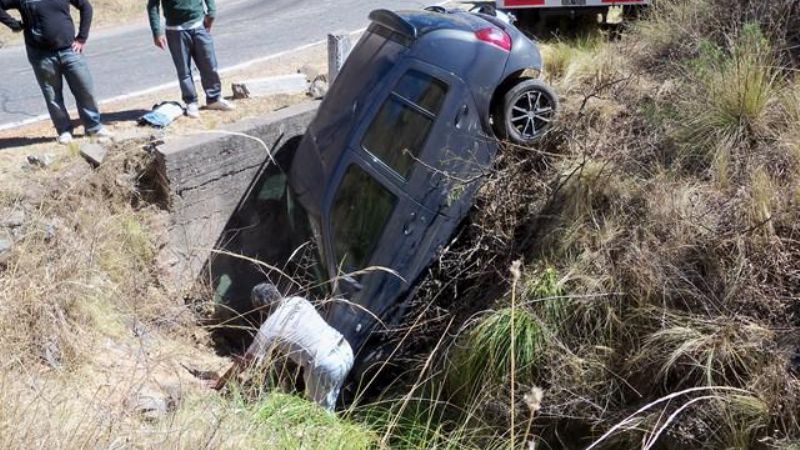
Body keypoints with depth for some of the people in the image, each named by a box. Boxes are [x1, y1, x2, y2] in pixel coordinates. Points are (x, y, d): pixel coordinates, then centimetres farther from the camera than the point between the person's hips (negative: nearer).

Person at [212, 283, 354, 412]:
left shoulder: (270, 328, -6)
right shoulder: (298, 301, 9)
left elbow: (247, 360, 1)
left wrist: (221, 382, 12)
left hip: (325, 366, -7)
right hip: (345, 350, 7)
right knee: (327, 404, 25)